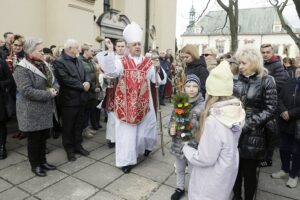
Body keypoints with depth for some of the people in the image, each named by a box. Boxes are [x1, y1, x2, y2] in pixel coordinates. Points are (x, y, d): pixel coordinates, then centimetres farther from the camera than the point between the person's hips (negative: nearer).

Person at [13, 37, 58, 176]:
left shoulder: (42, 65, 10)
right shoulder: (22, 69, -16)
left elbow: (52, 82, 16)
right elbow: (27, 91, -24)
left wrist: (53, 90, -7)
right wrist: (48, 94, -20)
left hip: (44, 109, 7)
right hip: (31, 112, -7)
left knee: (43, 137, 16)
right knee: (34, 139, 7)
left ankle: (43, 161, 31)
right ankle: (35, 165, 24)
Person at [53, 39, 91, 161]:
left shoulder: (78, 61, 14)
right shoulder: (59, 62, -13)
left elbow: (85, 74, 10)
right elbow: (67, 80, -23)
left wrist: (88, 82, -12)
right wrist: (82, 86, -16)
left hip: (81, 98, 7)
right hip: (69, 100, -7)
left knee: (79, 124, 16)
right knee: (68, 126, 7)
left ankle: (78, 145, 30)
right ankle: (69, 149, 22)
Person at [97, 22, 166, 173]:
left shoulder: (148, 62, 5)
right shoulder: (121, 62, -1)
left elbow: (158, 80, 1)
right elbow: (111, 71, -21)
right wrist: (110, 51, -25)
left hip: (144, 103, 2)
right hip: (126, 104, -2)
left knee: (146, 127, 14)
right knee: (127, 131, 4)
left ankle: (146, 146, 45)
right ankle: (126, 160, 17)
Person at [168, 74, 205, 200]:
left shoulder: (203, 106, -16)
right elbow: (172, 120, 4)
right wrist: (171, 129, -14)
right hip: (179, 145, 4)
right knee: (179, 169, 25)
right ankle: (180, 188, 50)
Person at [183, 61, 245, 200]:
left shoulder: (214, 121, -35)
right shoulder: (236, 110, -11)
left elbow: (205, 159, -27)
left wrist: (186, 148, -11)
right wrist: (200, 136, 3)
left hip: (214, 179, -7)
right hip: (227, 171, 7)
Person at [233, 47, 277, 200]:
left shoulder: (266, 81, -7)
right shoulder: (238, 79, 4)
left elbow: (270, 110, -10)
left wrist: (248, 124, -18)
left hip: (253, 135, -4)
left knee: (249, 173, 11)